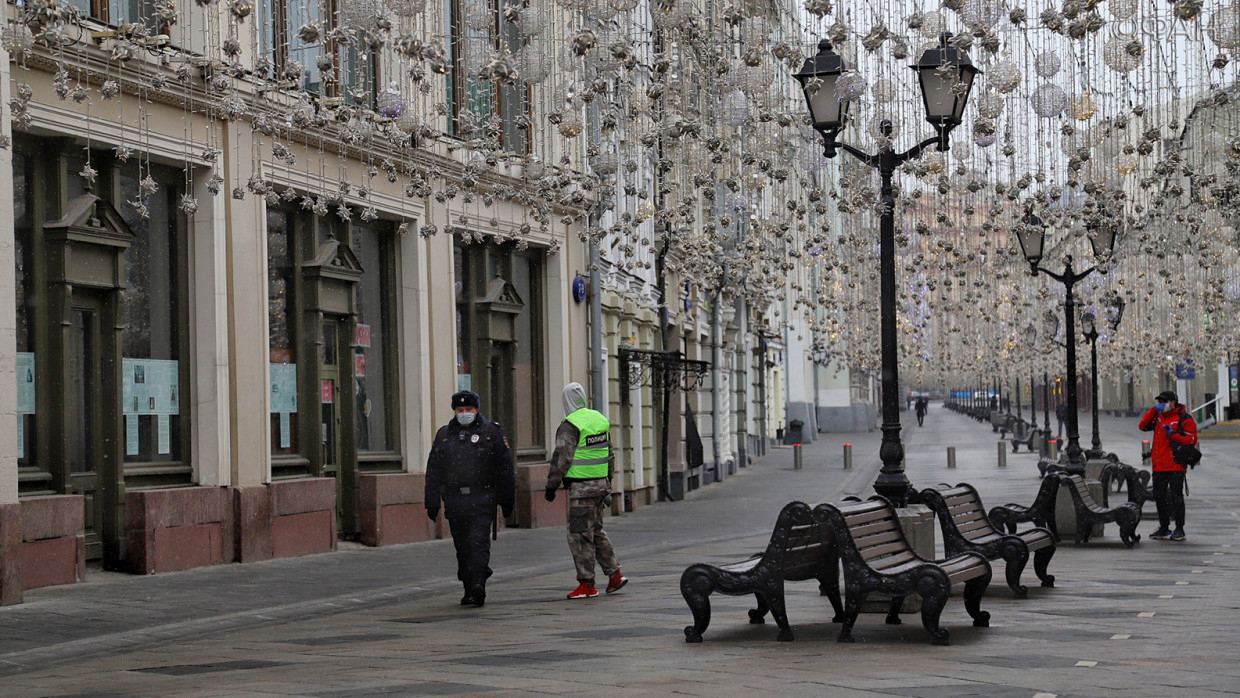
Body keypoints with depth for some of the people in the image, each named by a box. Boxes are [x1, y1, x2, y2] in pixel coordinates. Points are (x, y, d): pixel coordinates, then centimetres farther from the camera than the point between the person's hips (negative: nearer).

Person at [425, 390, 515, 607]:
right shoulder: (444, 435, 14)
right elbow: (433, 471, 15)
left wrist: (506, 500, 0)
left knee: (479, 541, -15)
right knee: (463, 546, 6)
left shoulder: (492, 433, 4)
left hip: (482, 500, -4)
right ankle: (470, 590, 13)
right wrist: (432, 503, 9)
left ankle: (478, 583, -21)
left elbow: (505, 469, 4)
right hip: (454, 500, 4)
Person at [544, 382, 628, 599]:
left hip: (581, 488, -8)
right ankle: (615, 574, 17)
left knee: (580, 535, -2)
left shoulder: (570, 426, -14)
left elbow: (561, 459, -15)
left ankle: (587, 584, 0)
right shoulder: (600, 420, 11)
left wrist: (551, 486, -7)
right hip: (601, 484, 8)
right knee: (596, 531, 19)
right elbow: (610, 455, 18)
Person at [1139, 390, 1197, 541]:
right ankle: (1164, 529, 21)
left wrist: (1174, 435, -20)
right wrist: (1154, 410, -3)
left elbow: (1192, 439, -9)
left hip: (1176, 466, -7)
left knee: (1176, 497, -5)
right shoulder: (1158, 417, 14)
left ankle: (1179, 530, 2)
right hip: (1159, 466, 7)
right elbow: (1143, 426, 4)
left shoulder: (1184, 419, -5)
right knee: (1159, 497, 11)